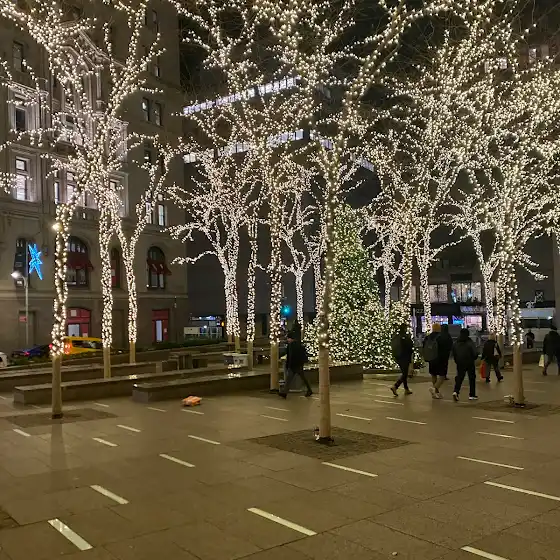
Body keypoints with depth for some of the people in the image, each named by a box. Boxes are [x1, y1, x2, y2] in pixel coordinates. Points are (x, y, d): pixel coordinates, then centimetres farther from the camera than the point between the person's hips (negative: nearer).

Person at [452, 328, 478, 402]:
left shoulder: (456, 343, 2)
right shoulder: (470, 343, -12)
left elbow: (454, 354, 7)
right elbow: (475, 353, -15)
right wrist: (473, 358, 6)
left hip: (460, 364, 3)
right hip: (470, 363, -3)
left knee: (459, 378, 7)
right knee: (472, 378, 10)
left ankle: (456, 391, -16)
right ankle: (472, 395, 12)